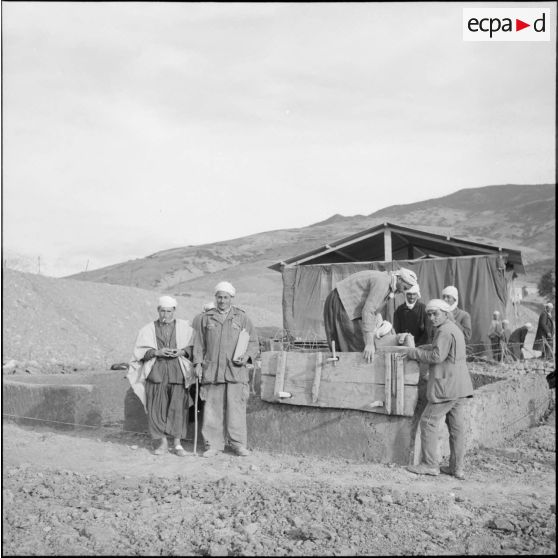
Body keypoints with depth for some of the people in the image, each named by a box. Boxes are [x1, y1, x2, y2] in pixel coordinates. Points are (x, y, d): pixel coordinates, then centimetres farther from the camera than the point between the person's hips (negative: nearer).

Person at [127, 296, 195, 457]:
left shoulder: (184, 327, 10)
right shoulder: (148, 329, 11)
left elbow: (193, 347, 9)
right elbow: (139, 351, 5)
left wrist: (182, 352, -11)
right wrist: (157, 352, -10)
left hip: (177, 372, -1)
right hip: (156, 372, 1)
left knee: (178, 407, -8)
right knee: (157, 407, -3)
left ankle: (177, 443, 1)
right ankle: (163, 443, 9)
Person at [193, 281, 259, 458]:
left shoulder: (241, 317, 10)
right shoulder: (206, 318, 12)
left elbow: (253, 342, 11)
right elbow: (199, 343, 14)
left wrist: (247, 356, -6)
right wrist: (198, 363, 4)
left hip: (236, 370, -1)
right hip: (211, 370, 1)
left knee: (236, 407, -4)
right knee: (212, 408, 1)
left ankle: (238, 443, 5)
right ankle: (213, 444, 9)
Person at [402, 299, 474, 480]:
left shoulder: (445, 331, -13)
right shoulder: (454, 329, 20)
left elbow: (437, 356, -20)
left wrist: (414, 353, -11)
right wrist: (419, 348, 14)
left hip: (446, 387, -10)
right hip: (460, 386, 10)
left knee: (429, 422, -2)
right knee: (457, 427, 9)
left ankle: (430, 464, 3)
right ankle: (457, 468, 13)